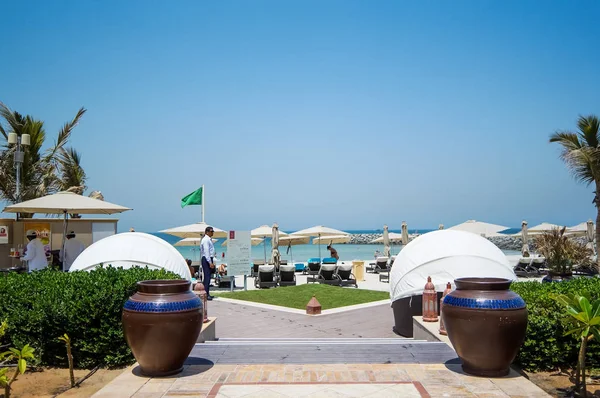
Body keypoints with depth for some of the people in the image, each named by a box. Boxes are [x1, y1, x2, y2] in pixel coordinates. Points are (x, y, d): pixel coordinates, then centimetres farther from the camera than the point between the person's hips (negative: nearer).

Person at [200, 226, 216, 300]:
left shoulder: (209, 239, 18)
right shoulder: (206, 240, -13)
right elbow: (206, 252, -19)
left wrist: (212, 262, 20)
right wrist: (210, 262, -22)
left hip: (209, 259, 10)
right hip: (206, 260, -10)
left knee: (208, 276, 13)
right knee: (207, 276, -11)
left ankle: (207, 294, 18)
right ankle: (205, 294, -12)